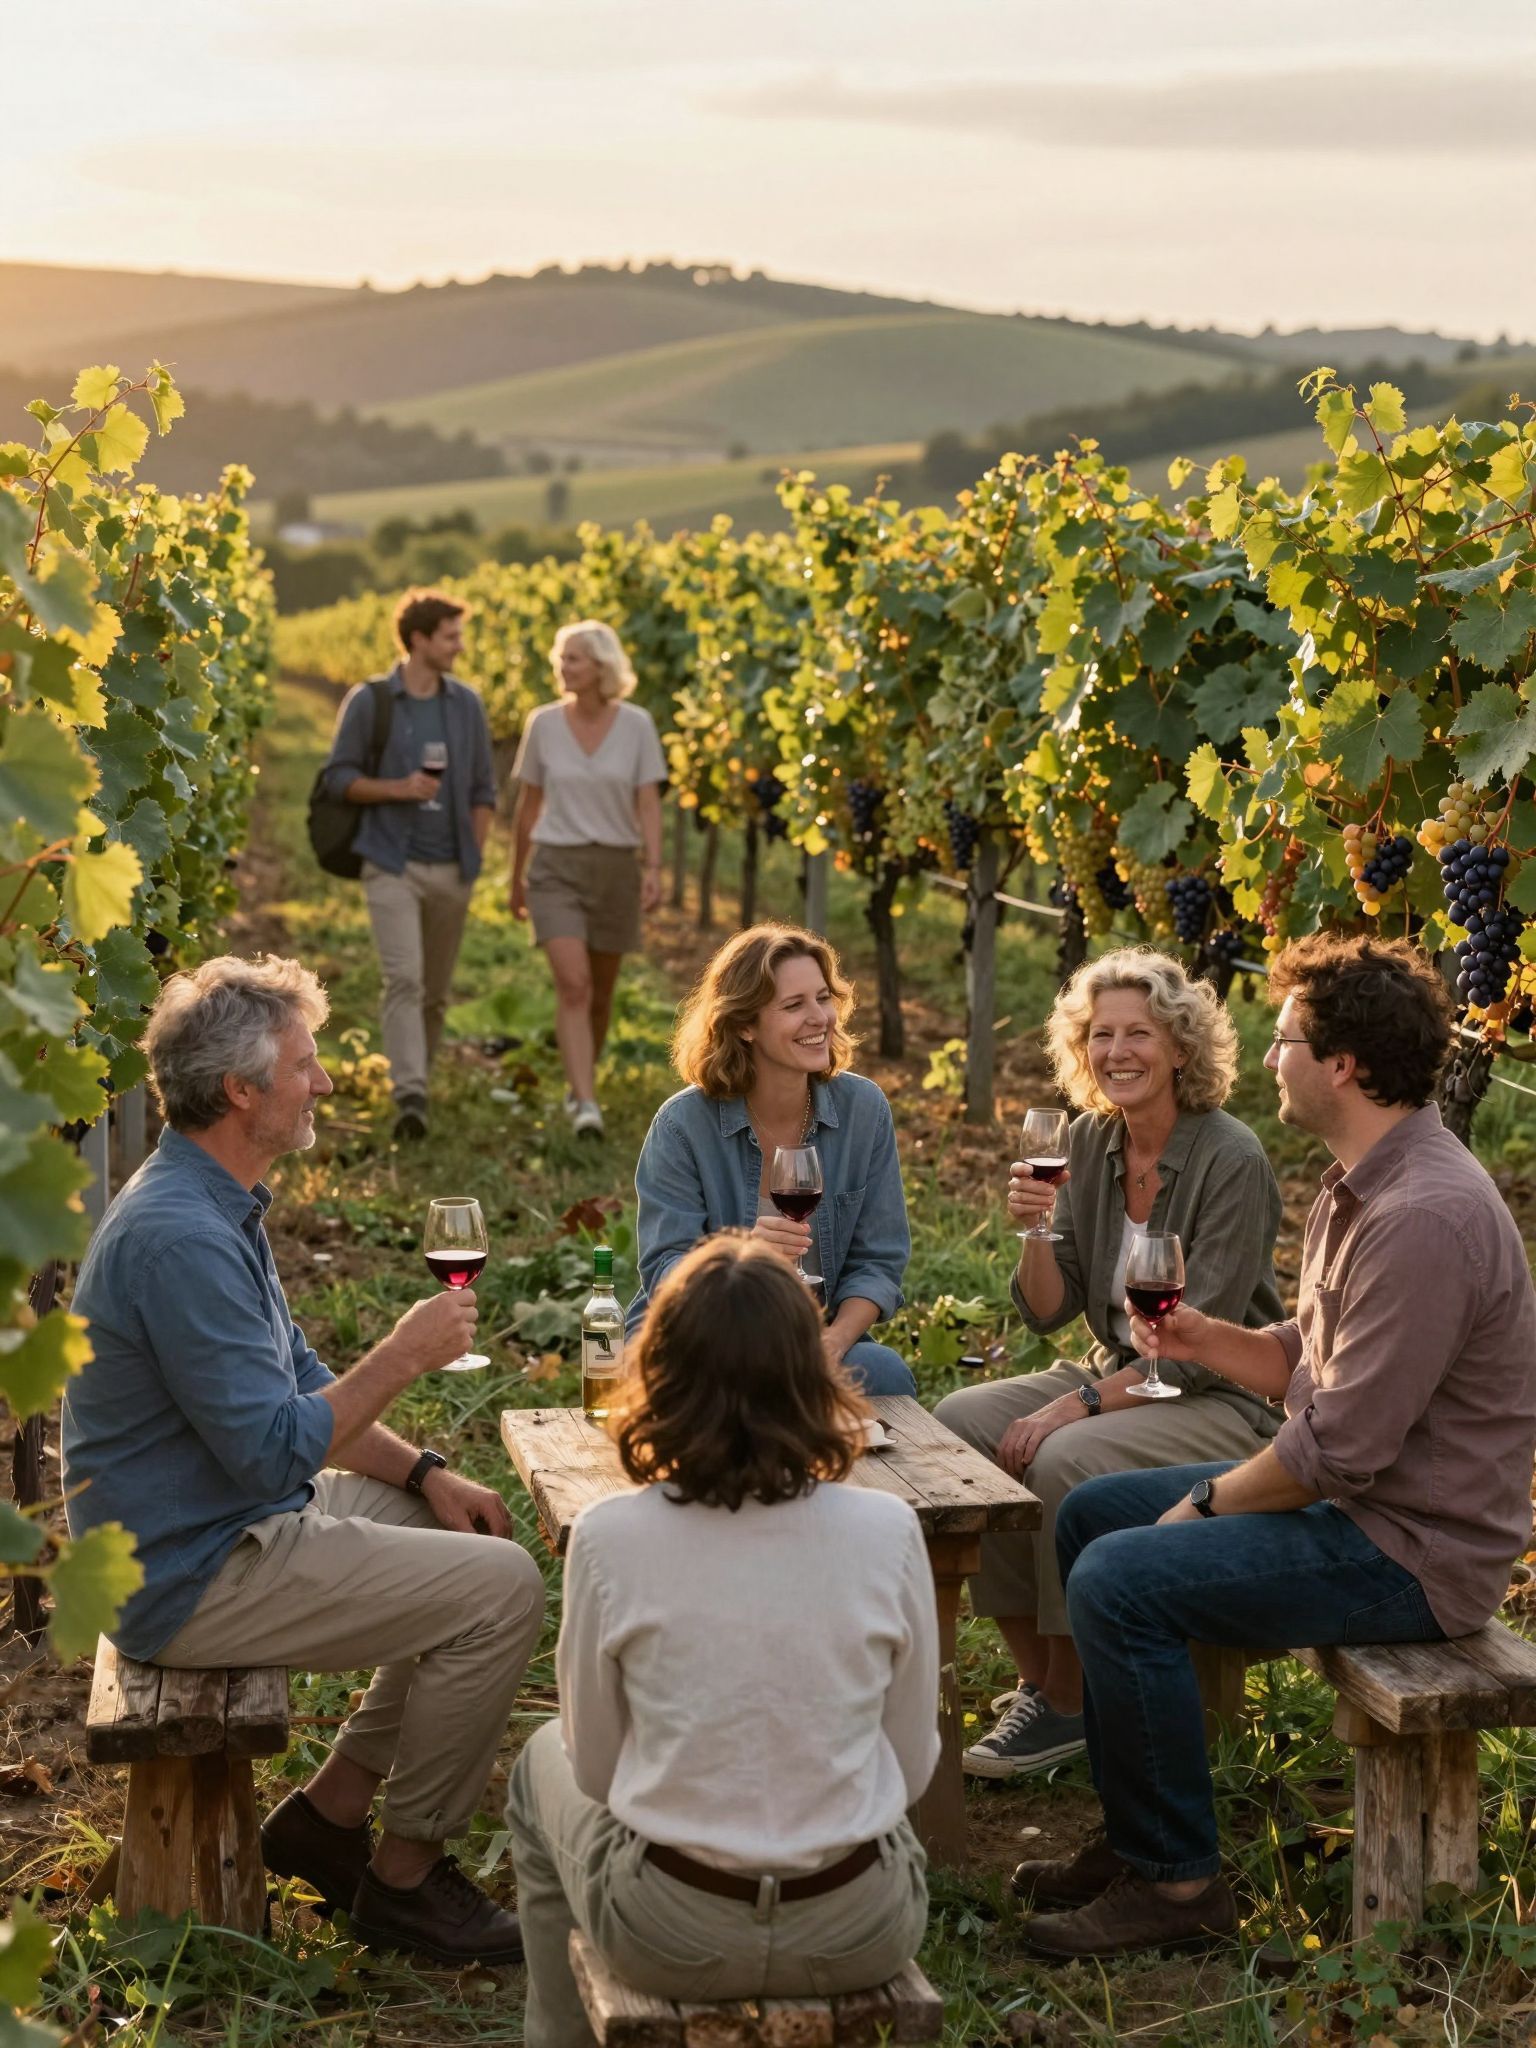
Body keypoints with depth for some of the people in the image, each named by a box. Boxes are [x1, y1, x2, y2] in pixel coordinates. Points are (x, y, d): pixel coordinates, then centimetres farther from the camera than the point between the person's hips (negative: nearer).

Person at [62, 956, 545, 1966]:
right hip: (191, 1577, -11)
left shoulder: (215, 1203, 9)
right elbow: (274, 1451, -27)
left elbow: (292, 1389, 16)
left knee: (475, 1535, 14)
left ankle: (329, 1811, 17)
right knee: (500, 1589, -15)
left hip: (234, 1525, 11)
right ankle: (404, 1874, 1)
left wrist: (424, 1473, 4)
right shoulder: (180, 1238, -26)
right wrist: (405, 1356, -16)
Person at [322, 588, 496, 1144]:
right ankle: (409, 1096, -22)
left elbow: (483, 789, 13)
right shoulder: (369, 701, -2)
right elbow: (338, 776, -1)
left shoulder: (466, 704, 9)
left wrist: (475, 856, 5)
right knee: (404, 978, -16)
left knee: (436, 989, 10)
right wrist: (398, 789, -15)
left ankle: (417, 1083, 24)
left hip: (451, 870, 4)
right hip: (392, 867, -4)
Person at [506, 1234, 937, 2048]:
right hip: (863, 1937, 1)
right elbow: (912, 1766, -2)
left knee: (543, 1769, 32)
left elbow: (595, 1769, -3)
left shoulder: (609, 1538, -15)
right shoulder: (887, 1531, -12)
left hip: (671, 1937, -1)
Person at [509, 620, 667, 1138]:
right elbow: (527, 805, 8)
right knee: (573, 985, -17)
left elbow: (649, 803, -5)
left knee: (600, 991, 12)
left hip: (615, 868, 1)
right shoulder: (543, 723, 0)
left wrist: (654, 869, -18)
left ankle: (579, 1084, 35)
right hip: (556, 867, -1)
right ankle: (586, 1106, -23)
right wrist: (516, 878, 13)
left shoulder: (636, 725, -2)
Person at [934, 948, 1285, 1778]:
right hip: (1121, 1373, 7)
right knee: (959, 1422, -14)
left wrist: (1083, 1401, -24)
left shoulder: (1231, 1162, -18)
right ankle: (1035, 1679, -4)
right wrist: (1033, 1231, -17)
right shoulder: (1090, 1143, 2)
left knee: (1066, 1460, -31)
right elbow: (1048, 1313, 2)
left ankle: (1069, 1706, -10)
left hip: (1224, 1398, -7)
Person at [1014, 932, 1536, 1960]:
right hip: (1357, 1501, 11)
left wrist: (1212, 1500, -12)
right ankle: (1137, 1834, 20)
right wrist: (1204, 1337, -3)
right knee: (1090, 1513, 14)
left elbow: (1345, 1446, -27)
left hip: (1414, 1549, -11)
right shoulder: (1363, 1187, 8)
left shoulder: (1426, 1219, -27)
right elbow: (1308, 1357, 16)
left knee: (1120, 1582, -21)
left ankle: (1176, 1877, -5)